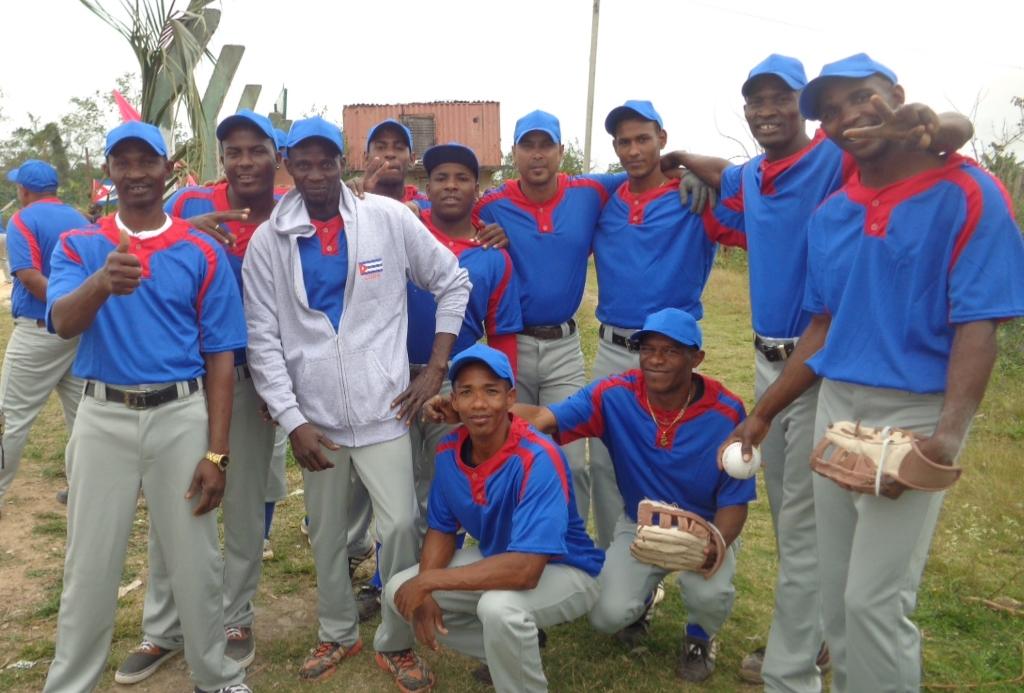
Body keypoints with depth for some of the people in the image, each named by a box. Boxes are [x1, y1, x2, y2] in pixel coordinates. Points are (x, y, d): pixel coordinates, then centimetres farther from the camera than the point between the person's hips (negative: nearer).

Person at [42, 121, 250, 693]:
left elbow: (220, 358, -1)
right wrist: (102, 283, -38)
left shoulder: (203, 253, 1)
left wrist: (216, 452, -6)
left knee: (195, 559, 8)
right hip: (103, 417, 1)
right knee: (90, 563, 11)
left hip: (182, 416, -1)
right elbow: (63, 323, -15)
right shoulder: (79, 246, 4)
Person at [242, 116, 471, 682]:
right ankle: (337, 633, 36)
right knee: (327, 532, 13)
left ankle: (398, 637, 19)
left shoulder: (389, 218, -3)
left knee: (399, 524, -5)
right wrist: (291, 419, -7)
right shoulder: (267, 241, 0)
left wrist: (436, 368, 0)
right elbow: (263, 339, 0)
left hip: (382, 406, -1)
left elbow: (452, 283, 5)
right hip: (313, 414, 2)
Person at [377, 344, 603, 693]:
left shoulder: (538, 459, -32)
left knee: (499, 606, -37)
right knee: (399, 592, -5)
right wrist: (424, 592, -16)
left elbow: (525, 570, -38)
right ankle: (512, 652, 10)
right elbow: (441, 529, 2)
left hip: (564, 570, -7)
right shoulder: (449, 451, -11)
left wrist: (429, 580, -32)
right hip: (495, 558, 7)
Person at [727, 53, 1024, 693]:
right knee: (836, 592, 15)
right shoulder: (830, 214, 9)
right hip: (836, 408, 6)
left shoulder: (966, 193, -9)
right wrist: (764, 413, 12)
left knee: (875, 600, -4)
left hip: (915, 415, -6)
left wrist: (947, 435, -28)